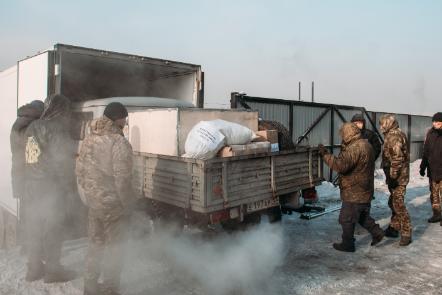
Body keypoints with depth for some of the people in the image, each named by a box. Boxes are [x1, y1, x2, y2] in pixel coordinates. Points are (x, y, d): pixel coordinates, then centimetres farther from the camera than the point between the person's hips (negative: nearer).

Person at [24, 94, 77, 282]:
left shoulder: (32, 128, 6)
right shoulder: (57, 130, -16)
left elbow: (25, 157, 9)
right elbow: (62, 161, -16)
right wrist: (67, 184, -4)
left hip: (31, 186, 7)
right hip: (51, 188, -7)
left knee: (34, 226, 16)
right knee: (52, 228, 5)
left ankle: (34, 268, 28)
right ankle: (52, 270, 17)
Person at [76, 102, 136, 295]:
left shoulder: (89, 139, 4)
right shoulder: (119, 143, -20)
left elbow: (80, 169, 9)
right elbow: (122, 180, -22)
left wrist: (86, 195, 17)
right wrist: (128, 204, -10)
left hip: (93, 202, 7)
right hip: (113, 203, -7)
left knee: (95, 244, 21)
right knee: (114, 248, 9)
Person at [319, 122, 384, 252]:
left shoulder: (355, 147, -24)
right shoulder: (365, 144, 10)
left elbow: (341, 165, -31)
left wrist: (325, 154, -25)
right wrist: (344, 149, 5)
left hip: (354, 192, -10)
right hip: (364, 191, 10)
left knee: (346, 219, 4)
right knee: (362, 215, 26)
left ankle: (347, 244, 15)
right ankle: (377, 233, 29)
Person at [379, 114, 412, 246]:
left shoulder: (393, 136, -17)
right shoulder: (398, 134, 15)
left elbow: (397, 158, -25)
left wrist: (393, 176, -22)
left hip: (397, 177, -11)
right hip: (401, 175, 11)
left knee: (398, 204, -6)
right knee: (394, 202, 18)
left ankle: (406, 233, 0)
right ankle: (394, 228, 29)